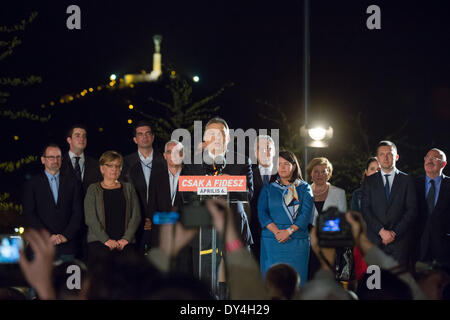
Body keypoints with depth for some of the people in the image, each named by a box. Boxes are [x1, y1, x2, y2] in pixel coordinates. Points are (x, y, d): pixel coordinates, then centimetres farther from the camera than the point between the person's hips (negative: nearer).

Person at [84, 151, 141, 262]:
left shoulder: (128, 188, 21)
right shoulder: (93, 189, 13)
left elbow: (136, 216, 11)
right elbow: (90, 219, 1)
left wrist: (126, 238, -5)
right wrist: (106, 240, -12)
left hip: (125, 241, 2)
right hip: (98, 240, -2)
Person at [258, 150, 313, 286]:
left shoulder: (304, 188, 10)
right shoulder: (268, 189, 12)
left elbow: (307, 213, -2)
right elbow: (262, 213, 1)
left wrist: (289, 231, -14)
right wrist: (276, 232, -14)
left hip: (298, 240, 0)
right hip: (272, 241, 0)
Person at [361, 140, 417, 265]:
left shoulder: (407, 180, 8)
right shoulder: (370, 181, 11)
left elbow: (412, 210, 2)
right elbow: (365, 209, 3)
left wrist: (394, 233, -8)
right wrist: (382, 231, -10)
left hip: (399, 240, -1)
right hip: (375, 239, 1)